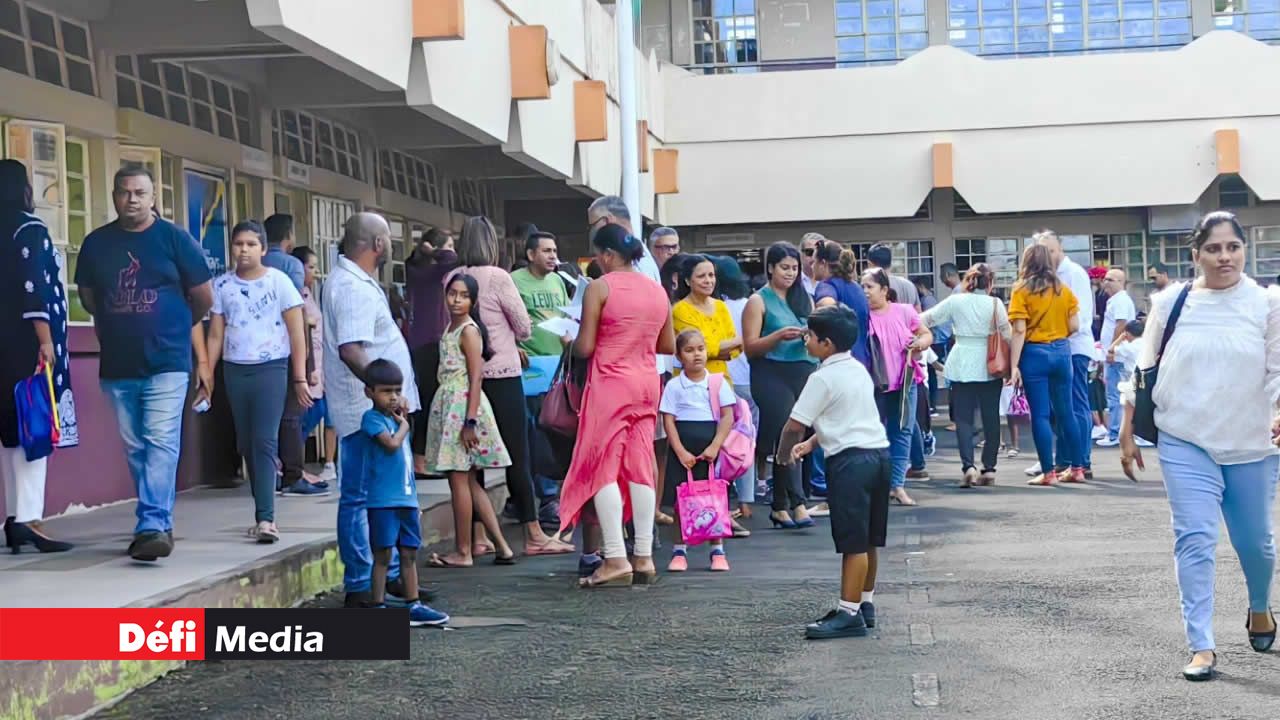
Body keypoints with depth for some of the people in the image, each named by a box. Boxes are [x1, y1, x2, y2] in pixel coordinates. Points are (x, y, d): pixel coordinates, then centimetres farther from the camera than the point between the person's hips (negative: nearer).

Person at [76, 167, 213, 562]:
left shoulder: (175, 238, -2)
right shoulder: (96, 243, 7)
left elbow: (204, 297, 6)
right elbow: (88, 298, 20)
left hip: (167, 363, -4)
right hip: (117, 366, 4)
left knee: (161, 444, -12)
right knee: (135, 450, 8)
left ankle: (153, 526, -16)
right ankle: (157, 525, 18)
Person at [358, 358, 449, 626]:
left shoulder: (395, 417, 16)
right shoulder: (372, 418, -7)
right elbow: (392, 444, -20)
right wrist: (404, 425, -4)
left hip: (406, 498, 8)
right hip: (382, 500, -8)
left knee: (409, 553, 11)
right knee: (383, 554, -2)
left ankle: (413, 605, 17)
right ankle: (378, 606, 5)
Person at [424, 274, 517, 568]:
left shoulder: (469, 330, -10)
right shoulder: (451, 328, 15)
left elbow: (476, 377, -15)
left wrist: (470, 421, -20)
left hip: (462, 405, -9)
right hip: (448, 405, 9)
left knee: (459, 479, -4)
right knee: (470, 482, 10)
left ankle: (463, 552, 3)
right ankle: (502, 547, 13)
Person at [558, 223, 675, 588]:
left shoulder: (599, 288, -9)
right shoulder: (657, 290, 9)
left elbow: (584, 348, -11)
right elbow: (668, 346, 13)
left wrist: (570, 342, 10)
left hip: (610, 384, -6)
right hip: (646, 385, 6)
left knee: (602, 468, -2)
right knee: (640, 467, 9)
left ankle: (616, 559, -8)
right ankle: (644, 556, 10)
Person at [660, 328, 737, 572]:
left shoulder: (718, 382, 3)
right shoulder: (673, 386, 2)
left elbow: (727, 417, 0)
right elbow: (668, 421, -1)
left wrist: (715, 447, -10)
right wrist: (681, 452, -10)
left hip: (711, 448, 0)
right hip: (681, 449, 0)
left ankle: (718, 550, 11)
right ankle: (679, 550, 7)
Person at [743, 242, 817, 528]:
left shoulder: (804, 299, 17)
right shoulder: (759, 301, 3)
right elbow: (750, 347, -3)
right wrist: (779, 336, -17)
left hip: (804, 373, 5)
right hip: (772, 375, -5)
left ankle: (780, 507, 10)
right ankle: (796, 503, -16)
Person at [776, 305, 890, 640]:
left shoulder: (823, 378, -10)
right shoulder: (858, 369, 17)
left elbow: (795, 424, -9)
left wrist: (785, 453, 10)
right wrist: (813, 442, 14)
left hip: (851, 460, -9)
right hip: (878, 452, 9)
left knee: (853, 542, -7)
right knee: (867, 540, 16)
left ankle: (849, 613, -5)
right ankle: (865, 605, 25)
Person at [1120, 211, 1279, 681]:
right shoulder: (1171, 302, -1)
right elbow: (1145, 369, 5)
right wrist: (1127, 432, 5)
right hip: (1185, 443, 0)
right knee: (1195, 540, -7)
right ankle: (1201, 646, -1)